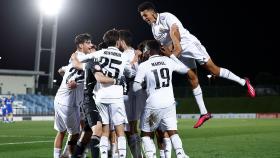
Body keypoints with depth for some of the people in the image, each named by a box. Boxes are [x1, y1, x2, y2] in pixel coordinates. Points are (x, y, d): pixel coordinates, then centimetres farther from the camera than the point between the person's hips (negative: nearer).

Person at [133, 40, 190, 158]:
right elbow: (185, 69, 20)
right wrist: (171, 55, 24)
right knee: (172, 132, 10)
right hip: (169, 104, 3)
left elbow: (135, 88, -5)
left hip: (153, 105, -3)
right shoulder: (168, 61, 4)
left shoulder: (144, 66, -6)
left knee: (146, 134, 12)